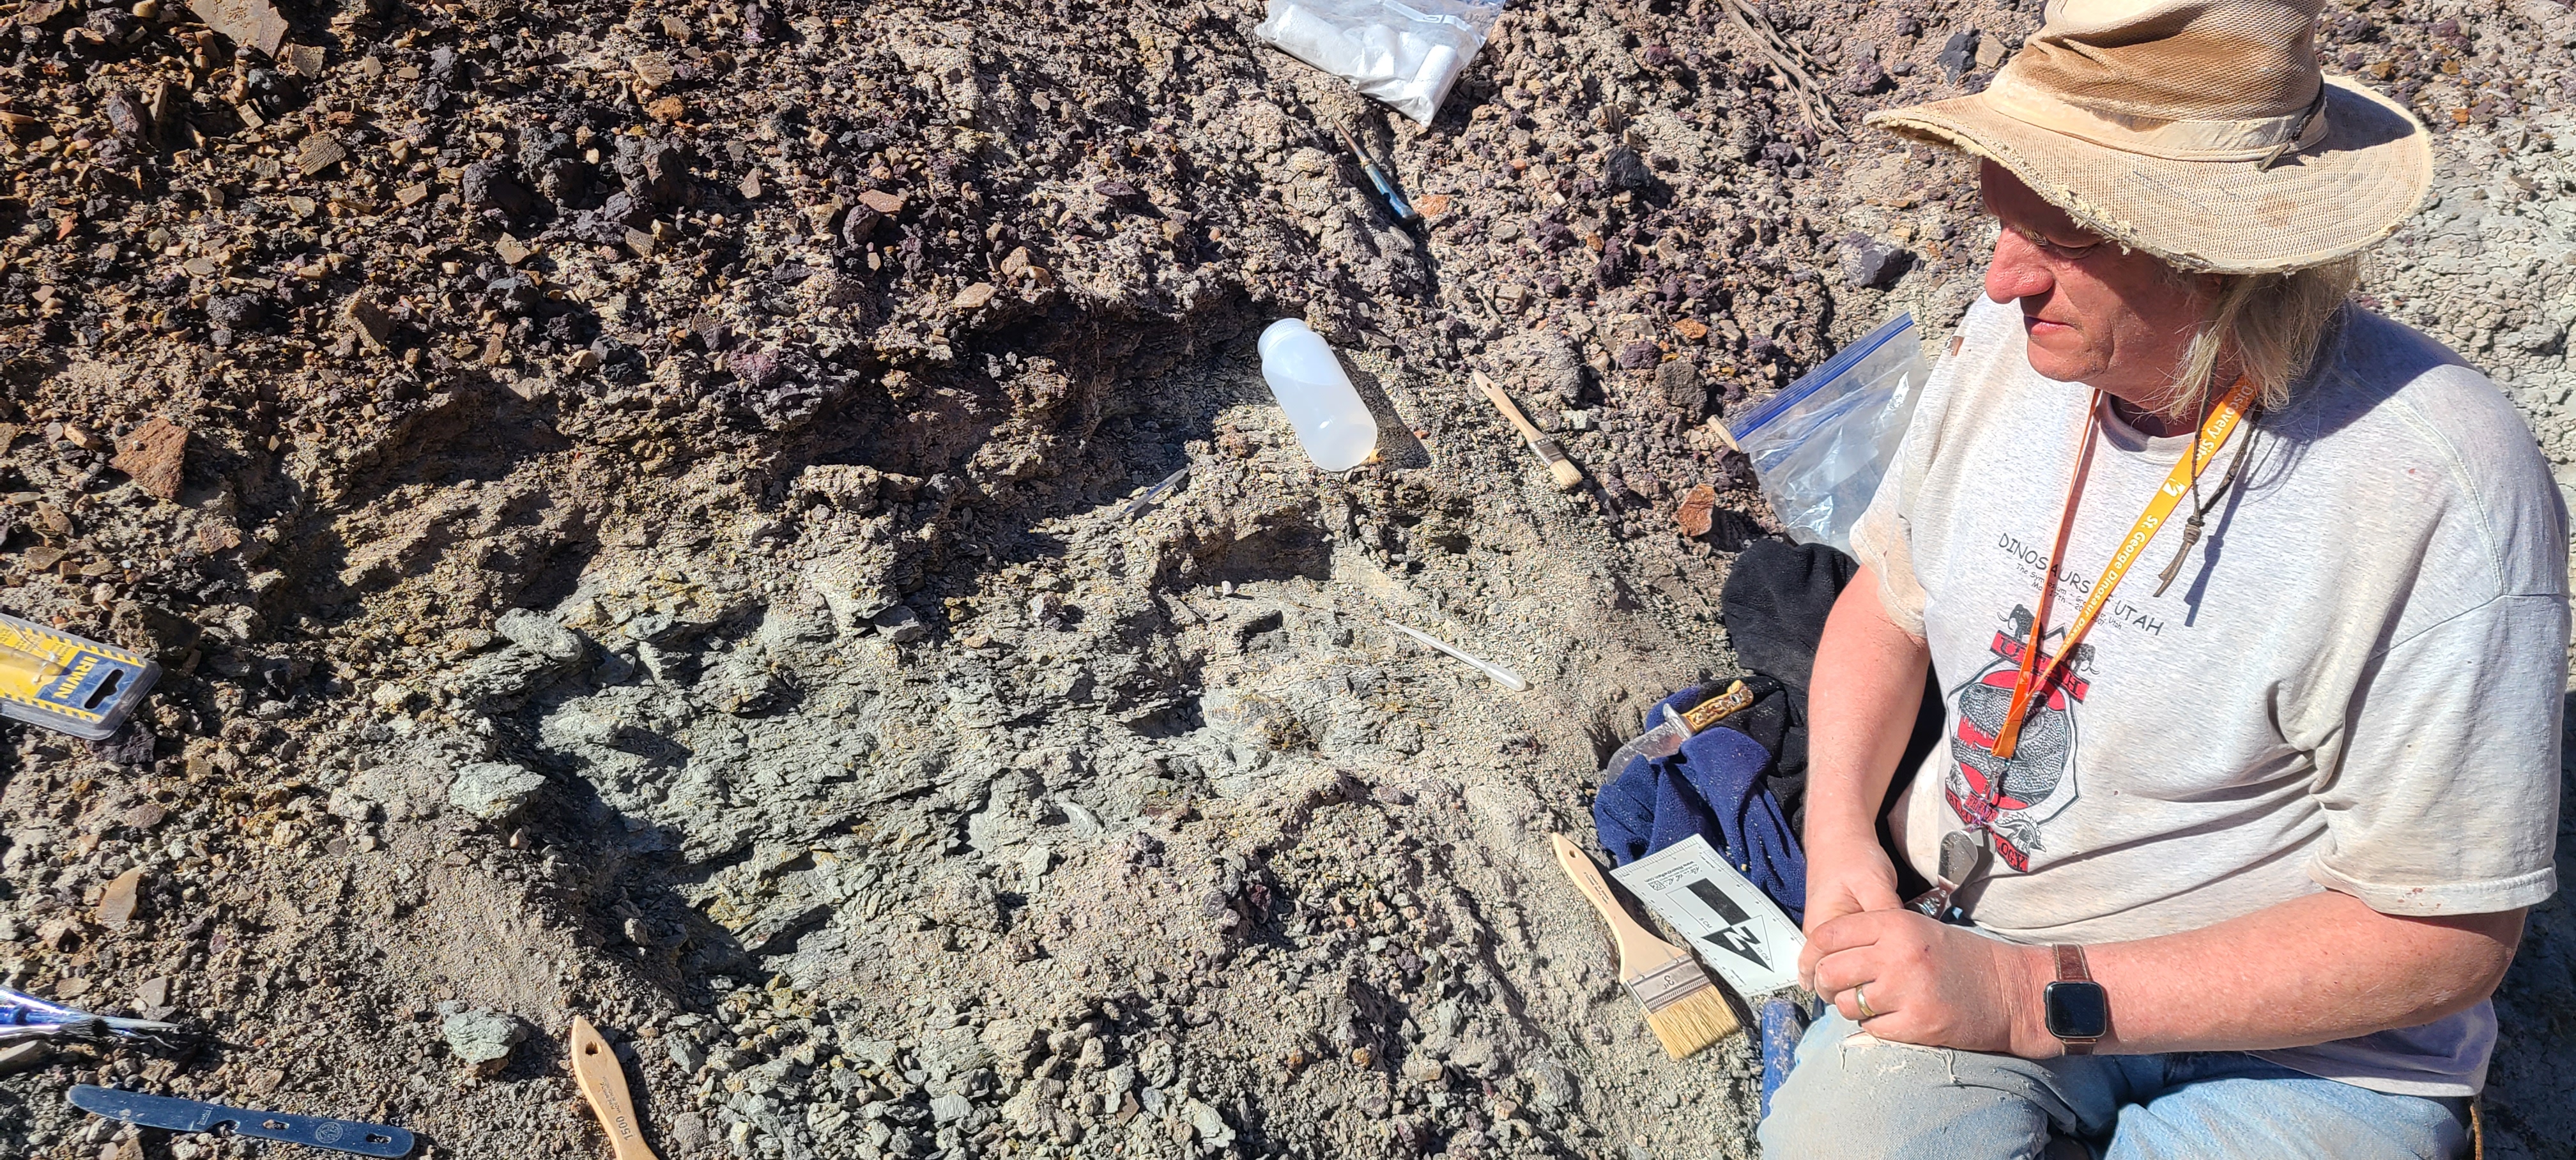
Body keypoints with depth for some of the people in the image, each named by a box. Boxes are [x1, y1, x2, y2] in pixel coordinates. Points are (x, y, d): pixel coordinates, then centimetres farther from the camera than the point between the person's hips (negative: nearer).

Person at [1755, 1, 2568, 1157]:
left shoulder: (2440, 494, -23)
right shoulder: (2016, 335, -7)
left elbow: (2447, 937, -18)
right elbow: (1890, 593, 9)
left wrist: (2039, 997, -23)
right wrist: (1840, 835, -7)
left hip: (2298, 1049, -3)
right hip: (1965, 936, 3)